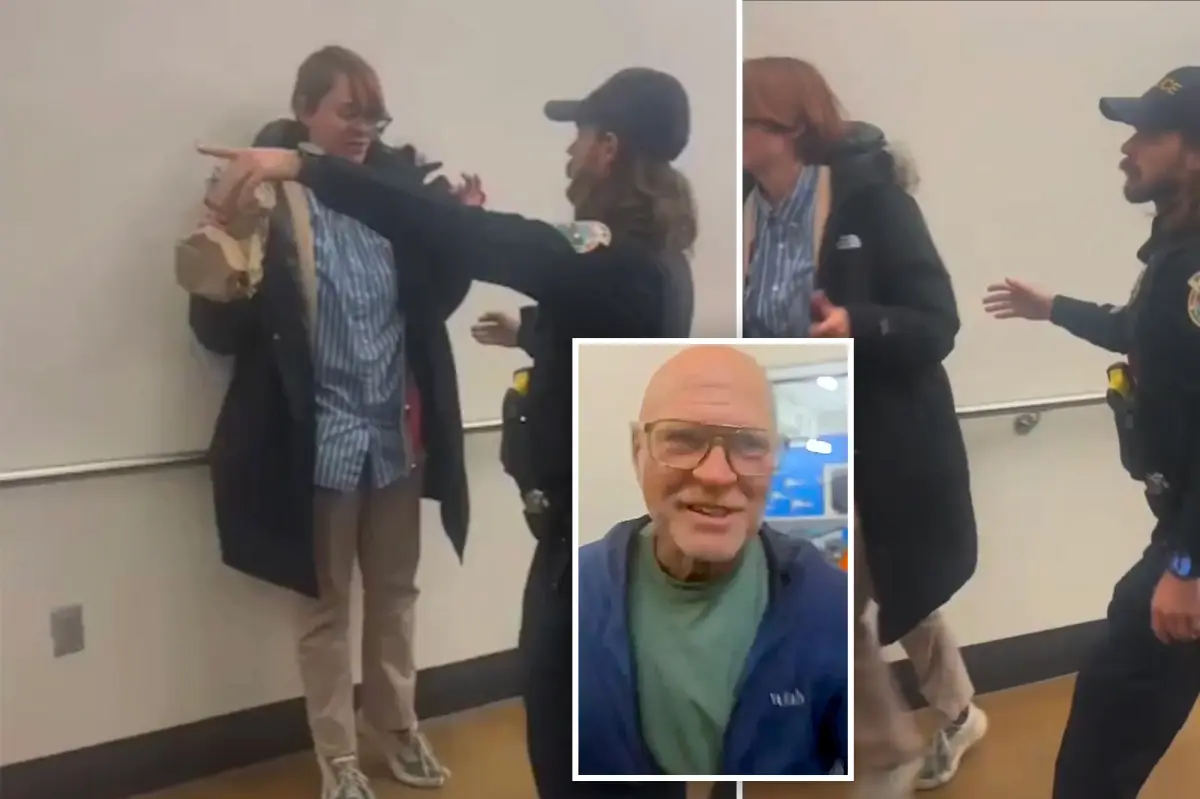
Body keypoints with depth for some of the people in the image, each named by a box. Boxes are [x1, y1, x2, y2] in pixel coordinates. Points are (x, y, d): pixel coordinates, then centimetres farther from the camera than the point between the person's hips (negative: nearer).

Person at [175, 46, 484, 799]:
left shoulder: (398, 183, 0)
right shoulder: (265, 199, -11)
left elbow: (434, 300, 4)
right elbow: (219, 331, -12)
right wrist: (229, 270, -31)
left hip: (397, 431, 4)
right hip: (319, 437, -4)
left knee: (395, 589, 20)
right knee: (326, 602, 13)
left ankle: (396, 723, 41)